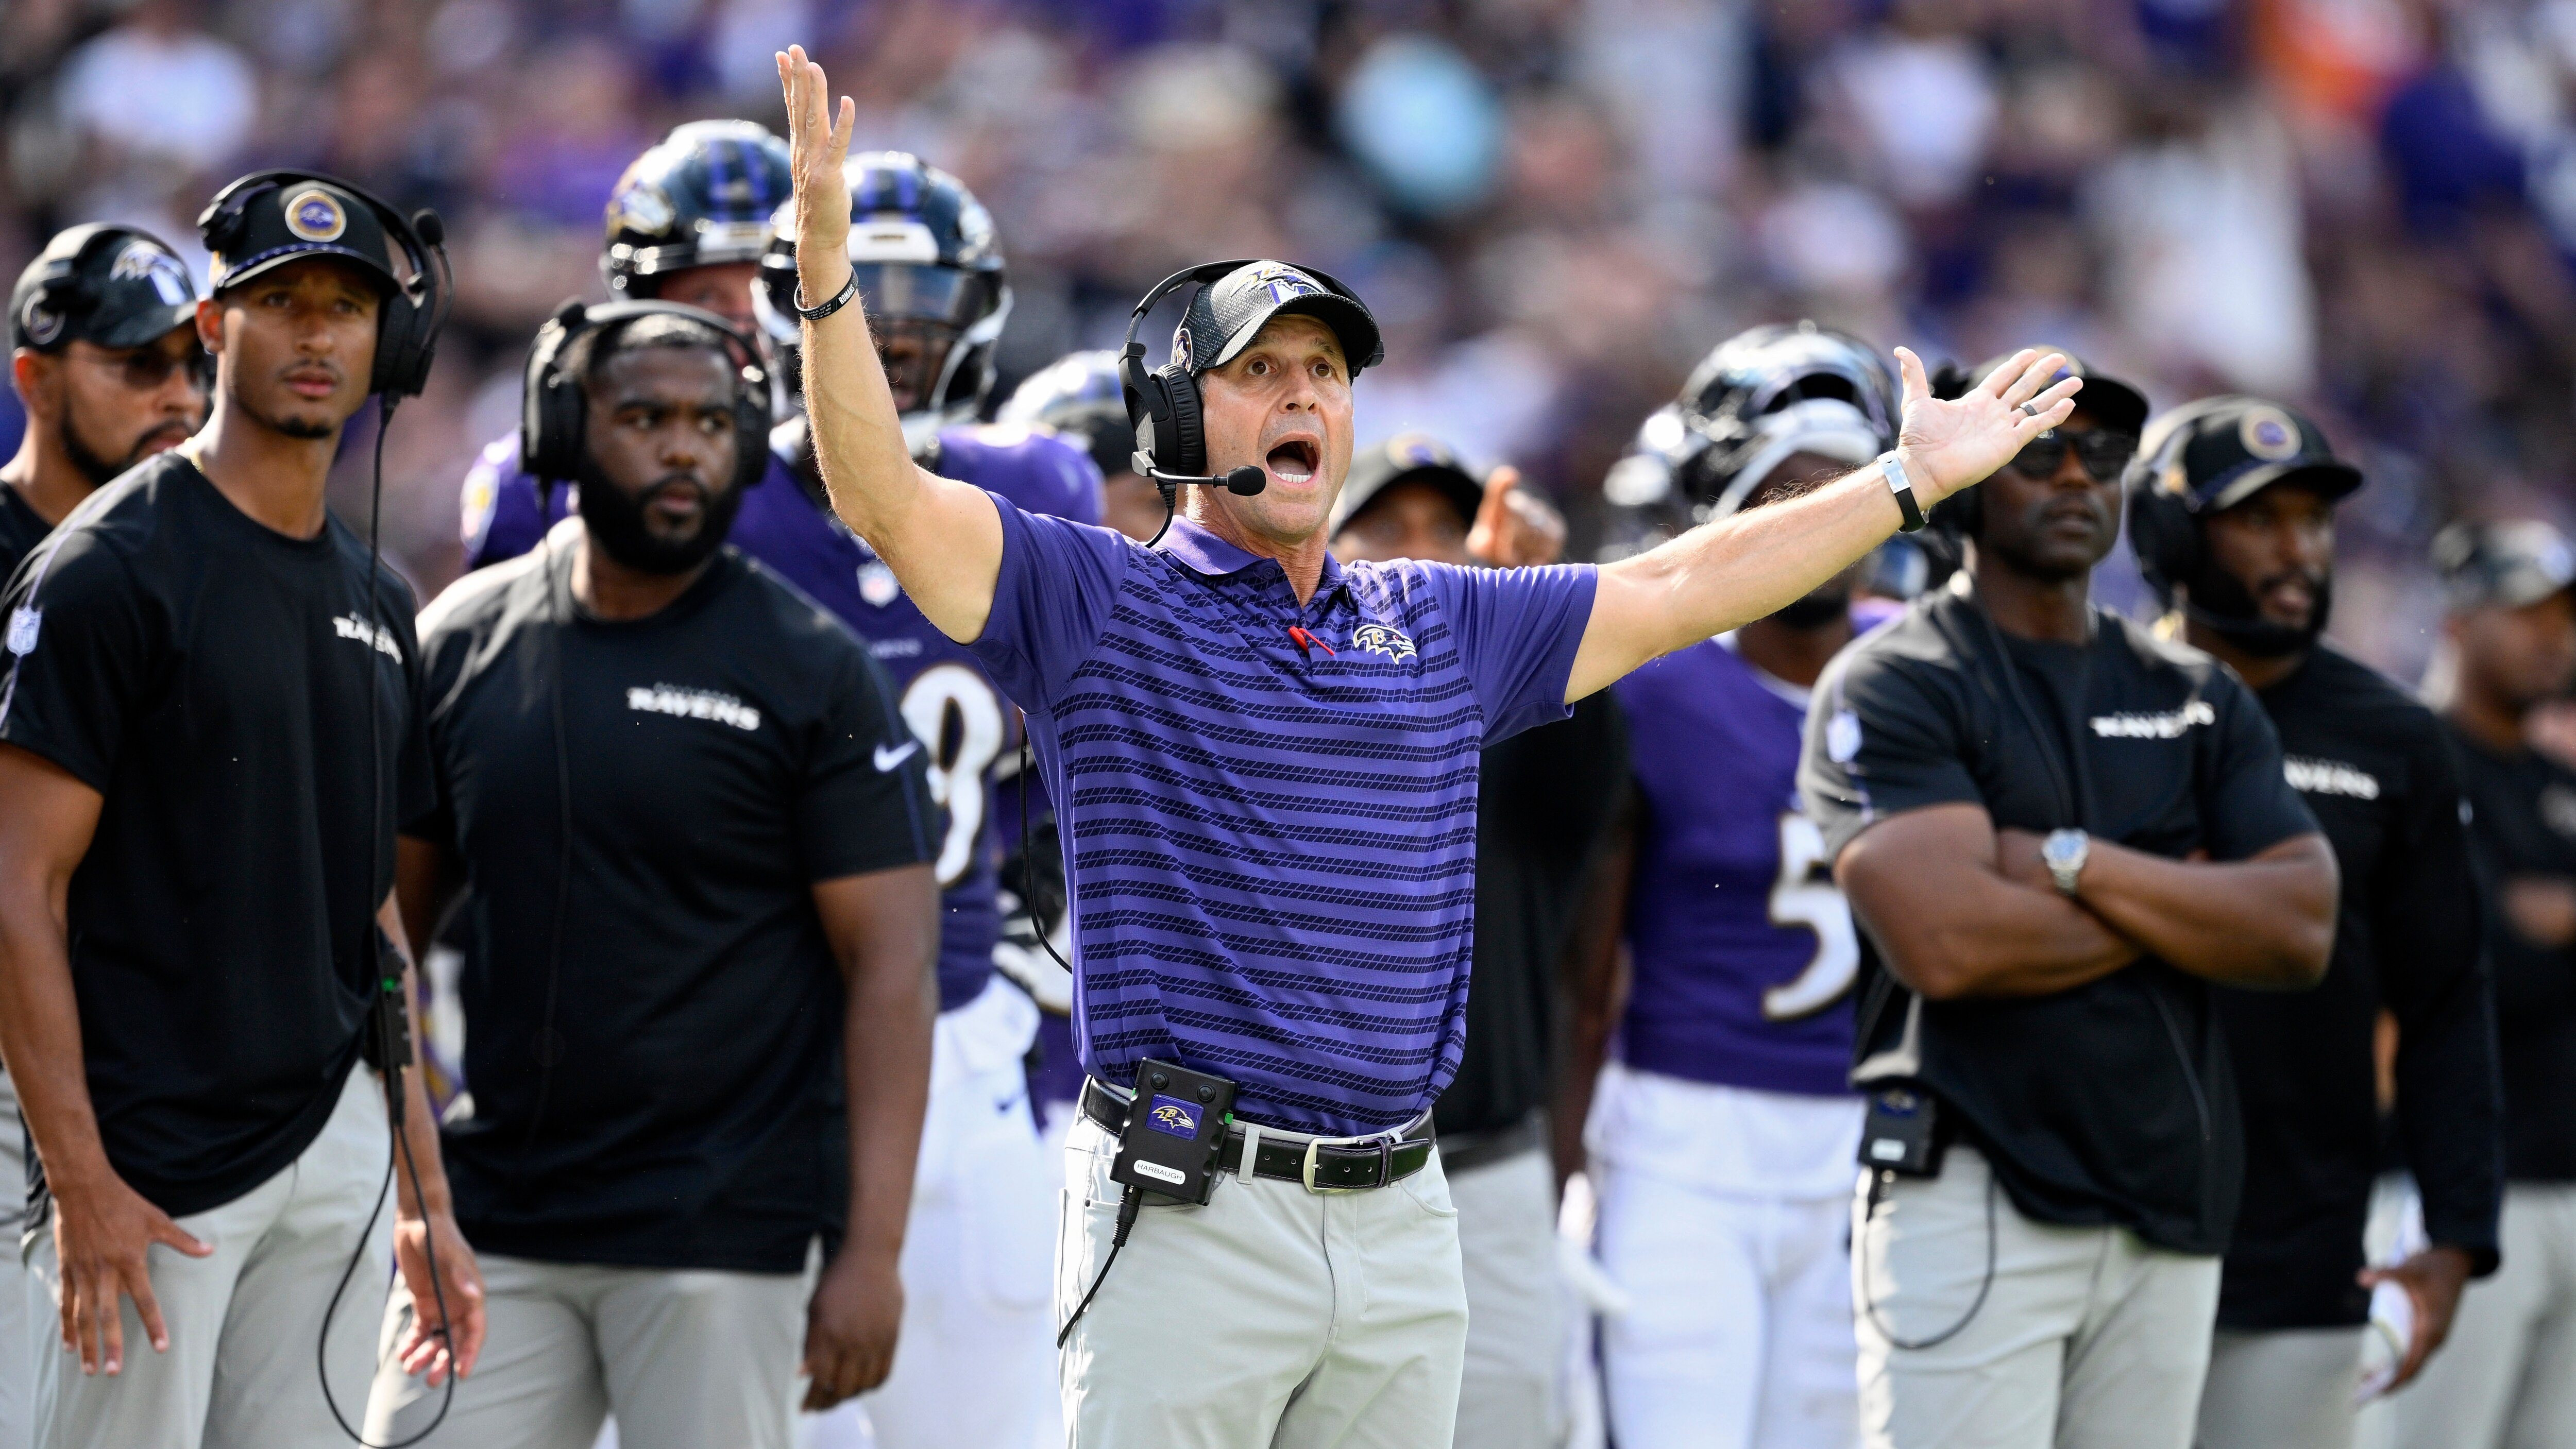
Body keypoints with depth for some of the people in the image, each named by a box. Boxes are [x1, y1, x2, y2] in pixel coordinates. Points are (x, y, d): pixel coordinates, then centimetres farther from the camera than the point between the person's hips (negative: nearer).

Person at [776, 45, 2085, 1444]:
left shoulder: (1440, 627, 16)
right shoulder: (1099, 604, 0)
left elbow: (1680, 589, 24)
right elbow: (884, 497, -12)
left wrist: (1911, 477, 25)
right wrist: (827, 255, -26)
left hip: (1402, 1223, 5)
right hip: (1187, 1219, -5)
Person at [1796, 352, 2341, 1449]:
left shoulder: (2196, 700, 16)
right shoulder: (1894, 689, -2)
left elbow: (2300, 932, 2)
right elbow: (1945, 941, -17)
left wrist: (2074, 864, -9)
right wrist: (2186, 899, -4)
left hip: (2172, 1210, 6)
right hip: (1973, 1191, -6)